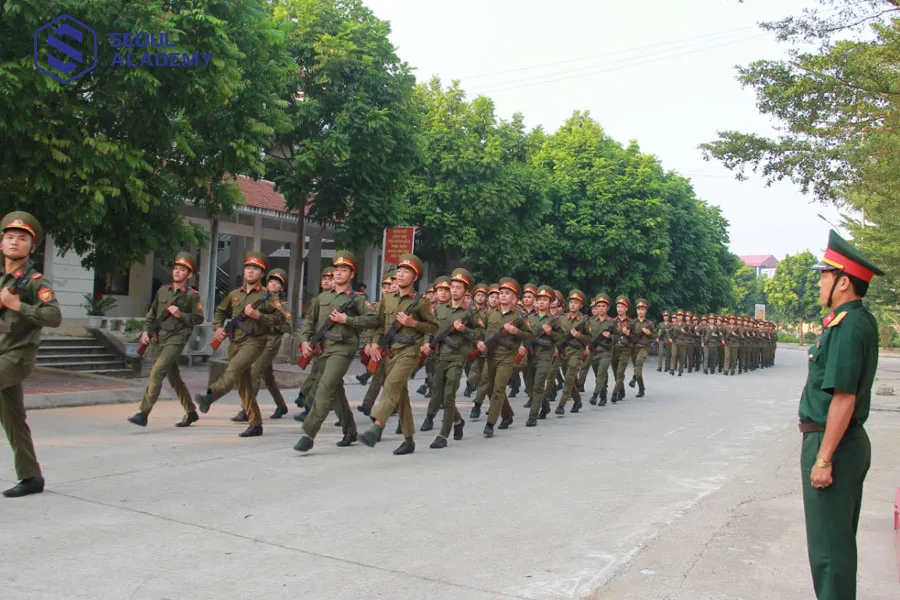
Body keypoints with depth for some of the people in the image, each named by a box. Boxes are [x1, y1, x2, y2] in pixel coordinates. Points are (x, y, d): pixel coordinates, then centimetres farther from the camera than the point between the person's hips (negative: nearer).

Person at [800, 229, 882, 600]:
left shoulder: (847, 326, -22)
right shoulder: (859, 320, 9)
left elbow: (843, 398, -25)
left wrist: (823, 459, -22)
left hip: (833, 444, -10)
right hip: (853, 443, 10)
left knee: (829, 544, 0)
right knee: (840, 538, 22)